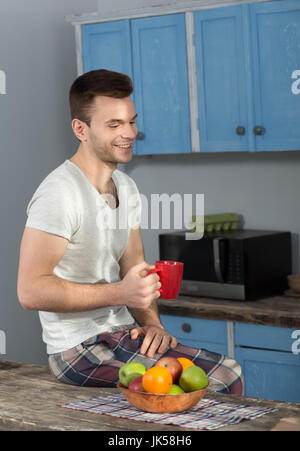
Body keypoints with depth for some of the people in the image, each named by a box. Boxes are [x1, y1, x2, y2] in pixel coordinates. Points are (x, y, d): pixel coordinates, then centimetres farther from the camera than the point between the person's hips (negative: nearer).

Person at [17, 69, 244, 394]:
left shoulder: (126, 188, 12)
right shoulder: (60, 193, -18)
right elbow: (31, 290, -23)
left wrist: (151, 322, -5)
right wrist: (120, 293, -27)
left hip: (121, 332, 9)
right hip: (80, 348, -9)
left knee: (229, 375, 0)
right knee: (204, 385, -20)